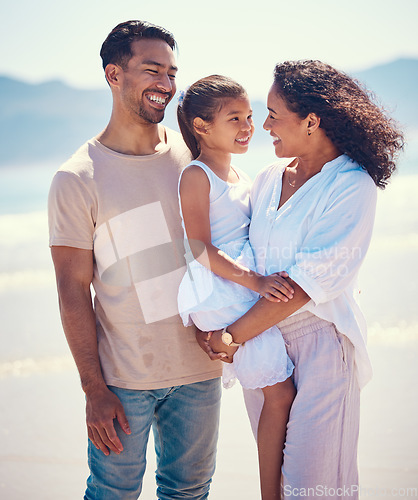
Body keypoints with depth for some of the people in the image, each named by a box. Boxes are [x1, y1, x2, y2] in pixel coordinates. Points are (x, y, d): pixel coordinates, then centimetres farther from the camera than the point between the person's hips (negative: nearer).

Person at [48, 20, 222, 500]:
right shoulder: (76, 179, -9)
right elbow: (73, 291, -9)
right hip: (123, 377, -4)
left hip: (199, 367, 4)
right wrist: (94, 389, -10)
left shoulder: (192, 157, 3)